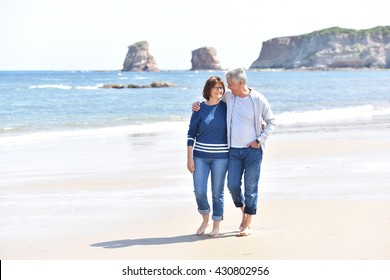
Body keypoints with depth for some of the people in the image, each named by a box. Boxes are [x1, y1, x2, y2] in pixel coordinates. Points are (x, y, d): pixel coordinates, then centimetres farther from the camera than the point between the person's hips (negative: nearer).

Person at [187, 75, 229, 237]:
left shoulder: (226, 107, 2)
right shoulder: (199, 109, 0)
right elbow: (191, 134, 2)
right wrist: (190, 158, -4)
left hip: (221, 156, 0)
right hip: (200, 156, 0)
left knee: (217, 192, 3)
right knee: (199, 191, -3)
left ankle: (216, 226, 16)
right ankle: (205, 219, 23)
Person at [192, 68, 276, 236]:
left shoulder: (259, 100, -7)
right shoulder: (228, 96, 3)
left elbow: (271, 122, 2)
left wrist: (260, 140, -7)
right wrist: (198, 104, 6)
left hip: (253, 150, -3)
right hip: (234, 150, 3)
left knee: (251, 188, 0)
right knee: (233, 185, -1)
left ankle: (247, 224, 9)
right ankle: (243, 211, 27)